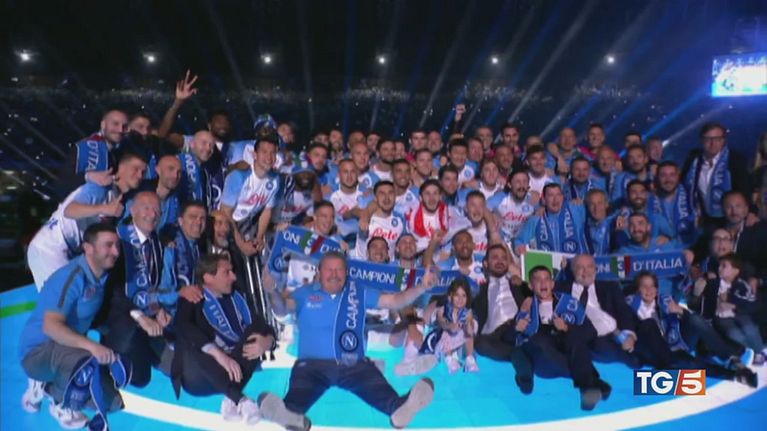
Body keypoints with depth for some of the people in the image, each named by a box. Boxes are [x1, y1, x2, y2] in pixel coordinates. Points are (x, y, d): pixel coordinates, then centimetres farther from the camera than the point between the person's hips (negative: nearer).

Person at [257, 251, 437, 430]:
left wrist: (421, 288, -1)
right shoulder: (305, 293, 12)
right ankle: (291, 414, -64)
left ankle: (398, 408, -57)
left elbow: (394, 301, 14)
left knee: (378, 387, -31)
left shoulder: (359, 293, 17)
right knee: (299, 392, -36)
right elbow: (282, 310, -5)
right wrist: (274, 292, -28)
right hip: (312, 363, -1)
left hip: (354, 365, 2)